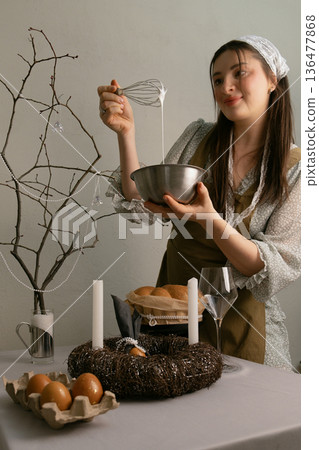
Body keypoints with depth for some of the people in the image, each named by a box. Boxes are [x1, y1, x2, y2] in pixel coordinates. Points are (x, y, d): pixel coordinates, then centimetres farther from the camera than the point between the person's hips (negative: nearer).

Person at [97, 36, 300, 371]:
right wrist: (125, 132, -18)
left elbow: (278, 269, -16)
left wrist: (210, 220, -32)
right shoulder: (198, 137, 0)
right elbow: (144, 203, -5)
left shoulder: (295, 168, -10)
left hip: (241, 319, -2)